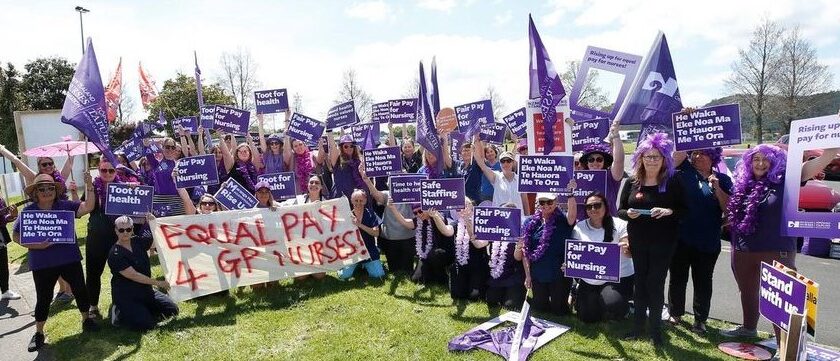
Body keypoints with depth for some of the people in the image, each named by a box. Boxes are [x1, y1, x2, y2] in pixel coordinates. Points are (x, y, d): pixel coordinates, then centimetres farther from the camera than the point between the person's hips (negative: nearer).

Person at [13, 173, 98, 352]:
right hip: (42, 264, -1)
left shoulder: (65, 206, -3)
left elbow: (88, 207, -15)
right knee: (44, 298, 9)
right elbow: (16, 236, 0)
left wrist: (89, 187, -29)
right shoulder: (28, 211, -4)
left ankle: (87, 319, 31)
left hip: (70, 259, 1)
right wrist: (36, 245, -17)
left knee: (80, 290, 11)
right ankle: (39, 333, 27)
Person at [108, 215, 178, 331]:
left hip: (146, 291, 6)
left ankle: (144, 310, 18)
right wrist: (158, 283, -21)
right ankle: (117, 313, 6)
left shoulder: (138, 242, 0)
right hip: (126, 297, -6)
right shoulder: (115, 254, -17)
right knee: (146, 324, -19)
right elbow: (133, 275, -21)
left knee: (172, 310, -2)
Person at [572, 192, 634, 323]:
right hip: (589, 280, 3)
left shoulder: (619, 225, -8)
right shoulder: (579, 227, -1)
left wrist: (627, 249, -36)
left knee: (612, 305, -29)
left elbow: (630, 253, -12)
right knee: (586, 318, 3)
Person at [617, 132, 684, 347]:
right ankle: (638, 326, 22)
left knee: (655, 284, 2)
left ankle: (655, 329, 17)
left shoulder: (673, 183, -4)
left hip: (663, 243, -3)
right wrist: (629, 213, -16)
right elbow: (620, 210, 6)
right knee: (640, 283, 11)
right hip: (637, 242, 3)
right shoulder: (632, 182, 3)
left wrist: (668, 212, -22)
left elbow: (684, 210, -3)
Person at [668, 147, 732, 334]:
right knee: (677, 278, 11)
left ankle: (700, 320, 23)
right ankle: (675, 313, 27)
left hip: (708, 241, 0)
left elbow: (729, 208, -4)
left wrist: (716, 187, -16)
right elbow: (678, 152, -13)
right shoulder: (685, 170, 2)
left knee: (703, 281, 11)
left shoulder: (722, 179, 4)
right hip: (680, 237, 0)